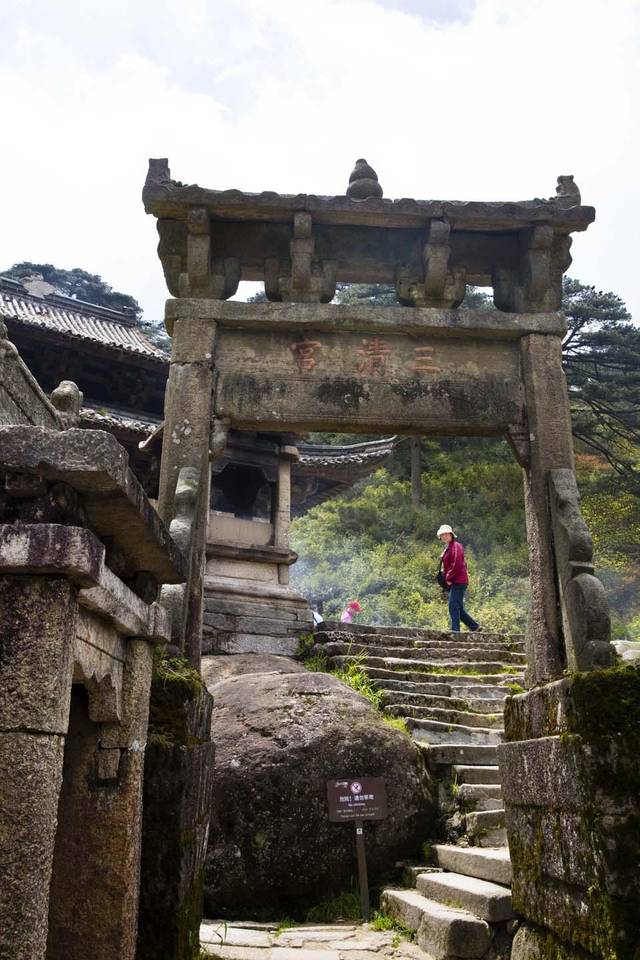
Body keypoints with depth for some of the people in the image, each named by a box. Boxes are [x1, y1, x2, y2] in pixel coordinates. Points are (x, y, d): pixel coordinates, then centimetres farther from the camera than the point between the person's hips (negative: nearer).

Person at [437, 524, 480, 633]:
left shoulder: (455, 546, -10)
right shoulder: (448, 548, 21)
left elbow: (457, 565, -19)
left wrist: (448, 578, -14)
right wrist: (448, 579, 14)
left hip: (458, 582, -10)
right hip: (453, 582, 10)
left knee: (453, 606, -14)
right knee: (458, 608, 11)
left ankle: (455, 630, -15)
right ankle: (474, 626, 18)